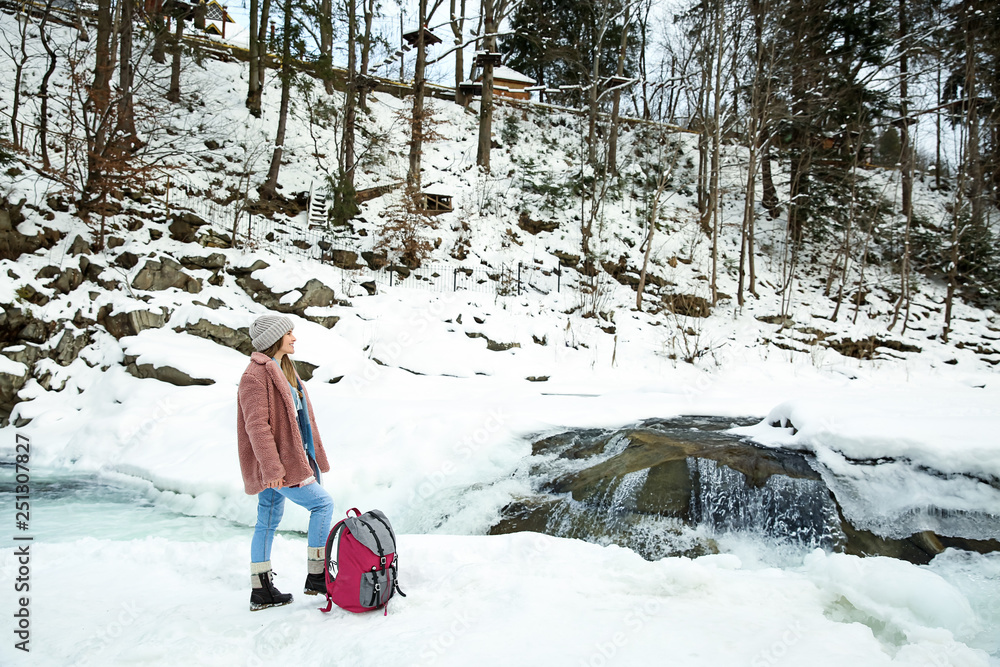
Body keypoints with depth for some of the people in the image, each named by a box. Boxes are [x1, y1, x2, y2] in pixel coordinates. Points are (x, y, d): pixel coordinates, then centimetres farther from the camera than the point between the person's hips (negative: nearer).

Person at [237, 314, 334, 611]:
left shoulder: (283, 370, 16)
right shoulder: (256, 375, -16)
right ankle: (316, 576, 2)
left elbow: (297, 417, 22)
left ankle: (261, 591, 22)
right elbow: (257, 425, -21)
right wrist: (272, 469, -25)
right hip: (274, 463, -10)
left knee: (268, 522, 13)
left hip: (285, 459, 10)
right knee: (322, 502, -8)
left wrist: (310, 456, 22)